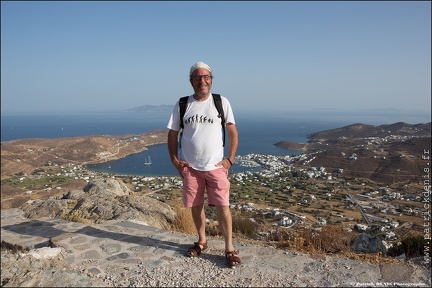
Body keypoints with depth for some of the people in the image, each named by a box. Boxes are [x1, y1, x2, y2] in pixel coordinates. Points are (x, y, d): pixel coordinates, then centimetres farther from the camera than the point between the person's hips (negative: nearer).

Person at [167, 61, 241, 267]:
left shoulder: (222, 102, -1)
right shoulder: (182, 104, 2)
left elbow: (233, 132, 2)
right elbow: (172, 134, 7)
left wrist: (230, 159, -6)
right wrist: (174, 159, -2)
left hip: (216, 166, -2)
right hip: (190, 167, 2)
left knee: (222, 206, -5)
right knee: (196, 206, 12)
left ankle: (229, 248, 10)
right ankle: (201, 241, 33)